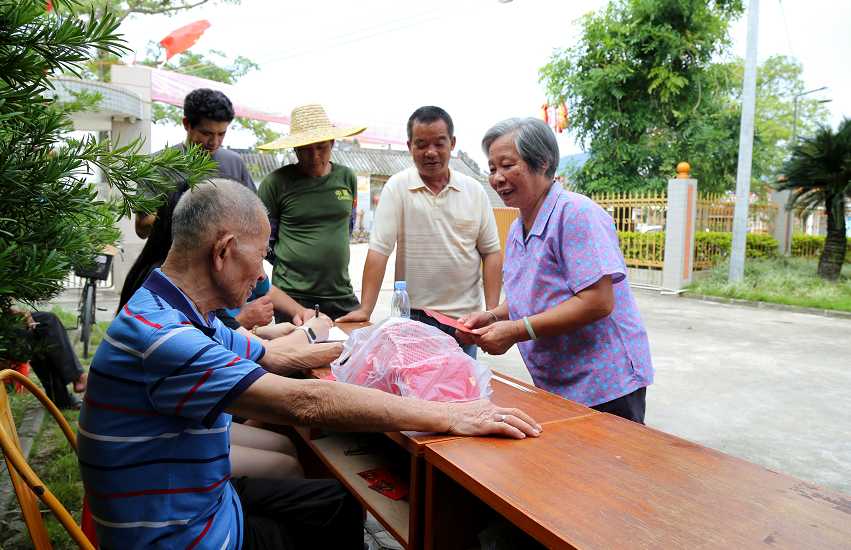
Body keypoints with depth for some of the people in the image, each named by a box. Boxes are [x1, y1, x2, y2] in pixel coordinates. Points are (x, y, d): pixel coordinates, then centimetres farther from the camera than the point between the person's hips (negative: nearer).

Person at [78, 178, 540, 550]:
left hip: (209, 498, 8)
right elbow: (303, 402, -35)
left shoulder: (178, 316, 2)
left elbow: (275, 359, 10)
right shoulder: (158, 336, -30)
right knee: (338, 506, 5)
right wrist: (446, 416, -29)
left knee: (341, 501, 14)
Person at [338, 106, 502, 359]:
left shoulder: (474, 191, 4)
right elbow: (379, 250, -7)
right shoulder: (397, 187, -3)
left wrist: (492, 311, -2)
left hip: (465, 317, 2)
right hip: (414, 316, -2)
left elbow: (490, 252, 5)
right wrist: (364, 310, -13)